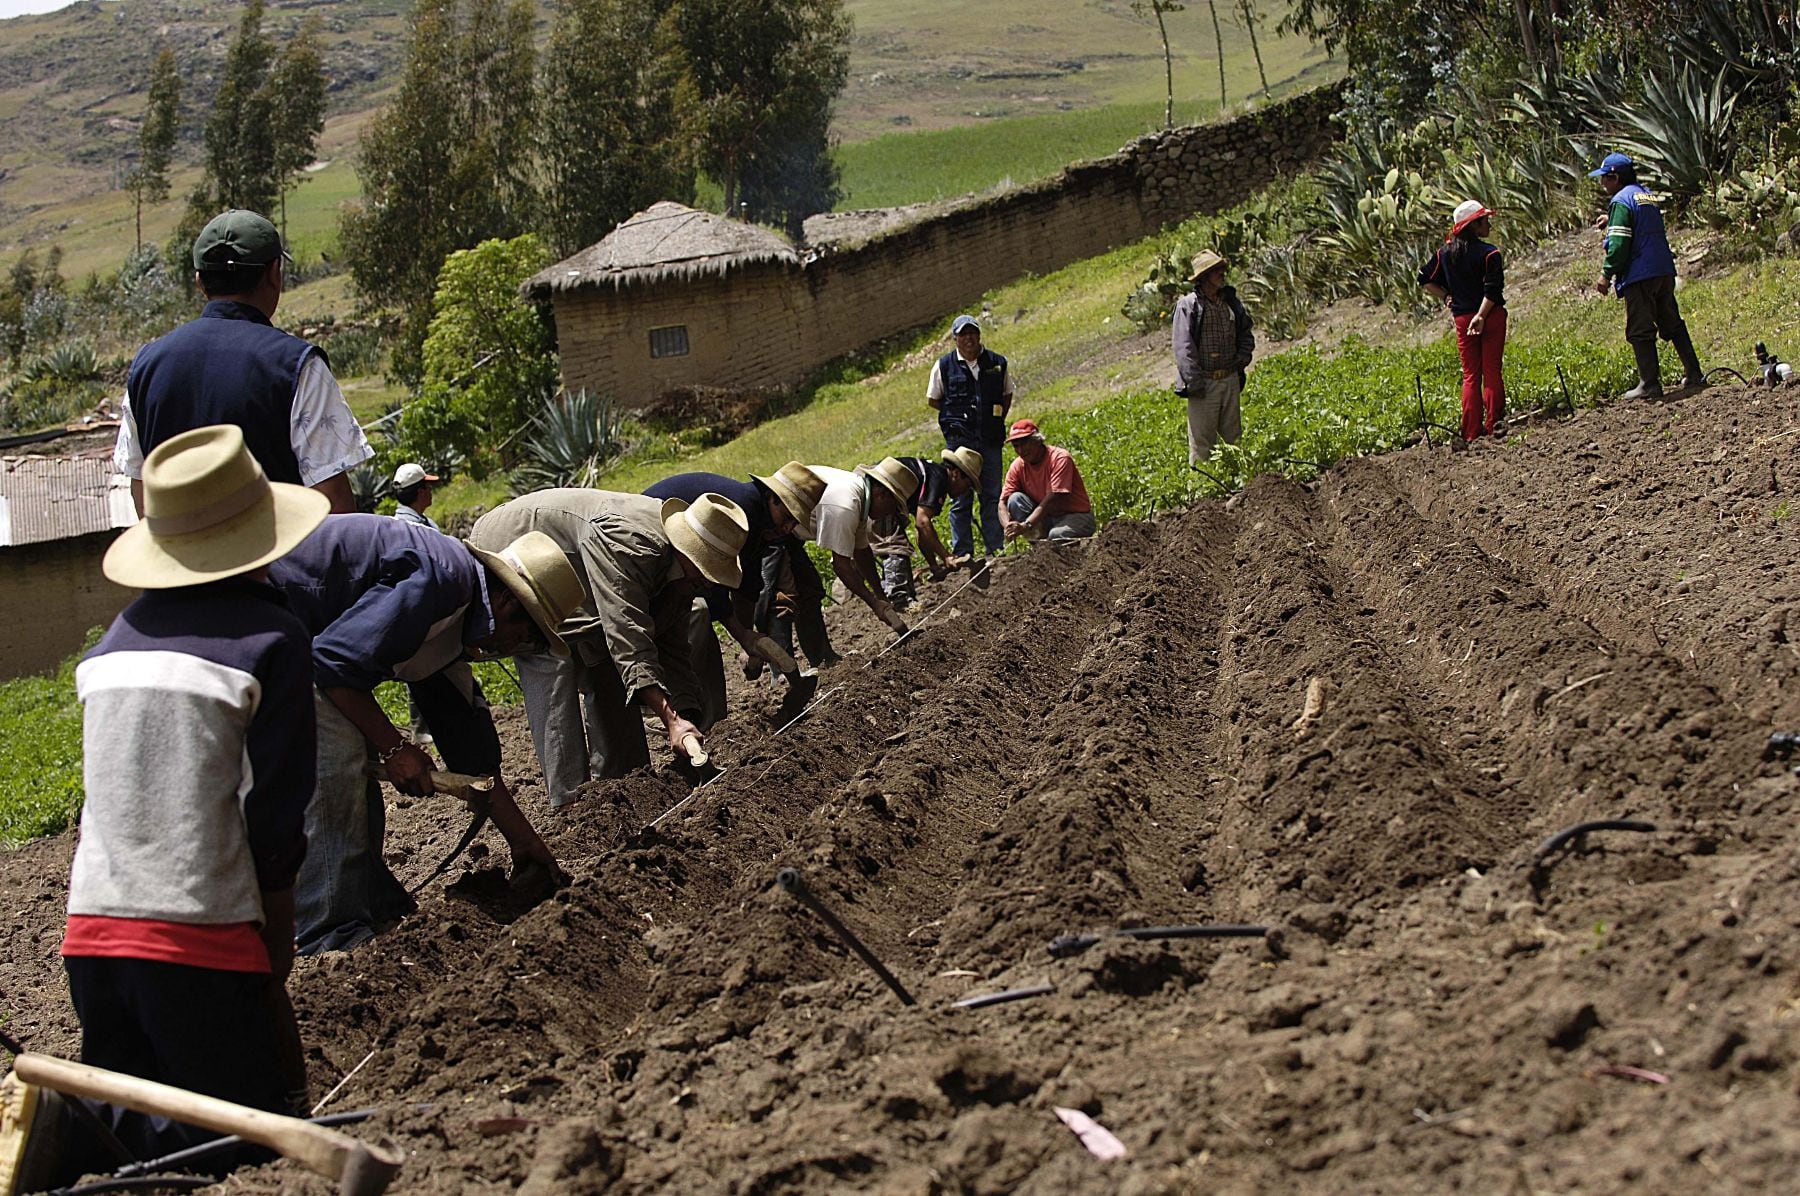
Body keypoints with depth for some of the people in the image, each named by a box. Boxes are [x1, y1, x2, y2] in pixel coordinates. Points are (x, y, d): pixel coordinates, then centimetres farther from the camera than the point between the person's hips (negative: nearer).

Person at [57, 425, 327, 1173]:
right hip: (201, 940, -6)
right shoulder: (270, 639, -6)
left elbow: (115, 792, 14)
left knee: (120, 1124, 23)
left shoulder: (117, 639, 12)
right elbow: (274, 815, -8)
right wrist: (276, 962, 4)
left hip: (92, 930, 6)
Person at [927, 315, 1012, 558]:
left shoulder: (997, 363, 6)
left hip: (990, 439, 2)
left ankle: (996, 550, 10)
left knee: (992, 495, 5)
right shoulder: (944, 366, 0)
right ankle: (962, 554, 3)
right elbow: (933, 400, 10)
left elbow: (1007, 395, 18)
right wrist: (958, 415, 3)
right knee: (960, 497, 0)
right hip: (959, 439, -2)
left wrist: (997, 420, 6)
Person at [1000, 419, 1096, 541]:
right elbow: (1003, 501, -7)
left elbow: (1053, 499, -28)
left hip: (1076, 517, -6)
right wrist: (1008, 526, -30)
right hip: (1046, 518, 6)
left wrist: (1026, 525, -39)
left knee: (1056, 535, -37)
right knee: (1015, 499, -17)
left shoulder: (1060, 458, -19)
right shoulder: (1017, 466, -2)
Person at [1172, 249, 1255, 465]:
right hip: (1204, 382, -6)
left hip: (1231, 380, 6)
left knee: (1233, 435, 12)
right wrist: (1194, 382, -18)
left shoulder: (1231, 301, 9)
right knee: (1201, 439, -2)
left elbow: (1246, 334, 21)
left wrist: (1242, 358, 4)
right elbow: (1183, 347, -13)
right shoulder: (1188, 305, -10)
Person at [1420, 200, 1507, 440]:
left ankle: (1472, 431, 4)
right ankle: (1494, 424, -1)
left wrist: (1446, 299, 12)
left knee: (1470, 375, 8)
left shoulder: (1445, 252, 4)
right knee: (1492, 371, 3)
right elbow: (1492, 290, -18)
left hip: (1462, 319, 4)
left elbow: (1425, 280, 9)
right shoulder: (1489, 253, -11)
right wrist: (1481, 316, -18)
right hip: (1491, 317, -4)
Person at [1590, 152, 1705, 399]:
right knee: (1673, 325, 15)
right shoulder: (1648, 196, 16)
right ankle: (1694, 375, 17)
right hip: (1665, 271, 9)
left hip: (1639, 276, -8)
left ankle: (1649, 384, -4)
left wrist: (1607, 274, -11)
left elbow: (1619, 243, -16)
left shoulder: (1621, 201, -10)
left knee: (1640, 332, -3)